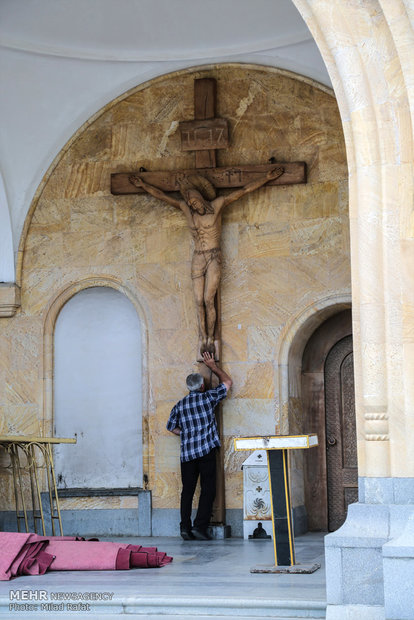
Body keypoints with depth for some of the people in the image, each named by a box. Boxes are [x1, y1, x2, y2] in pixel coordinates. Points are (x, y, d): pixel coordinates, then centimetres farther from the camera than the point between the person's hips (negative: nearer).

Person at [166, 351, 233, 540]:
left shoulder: (179, 405, 10)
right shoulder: (207, 397, 1)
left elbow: (171, 427, 15)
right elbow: (227, 382, 14)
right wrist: (213, 366, 23)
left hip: (187, 453, 4)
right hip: (206, 450, -4)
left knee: (187, 490, 8)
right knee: (208, 489, -1)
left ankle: (185, 527, 1)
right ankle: (200, 526, -9)